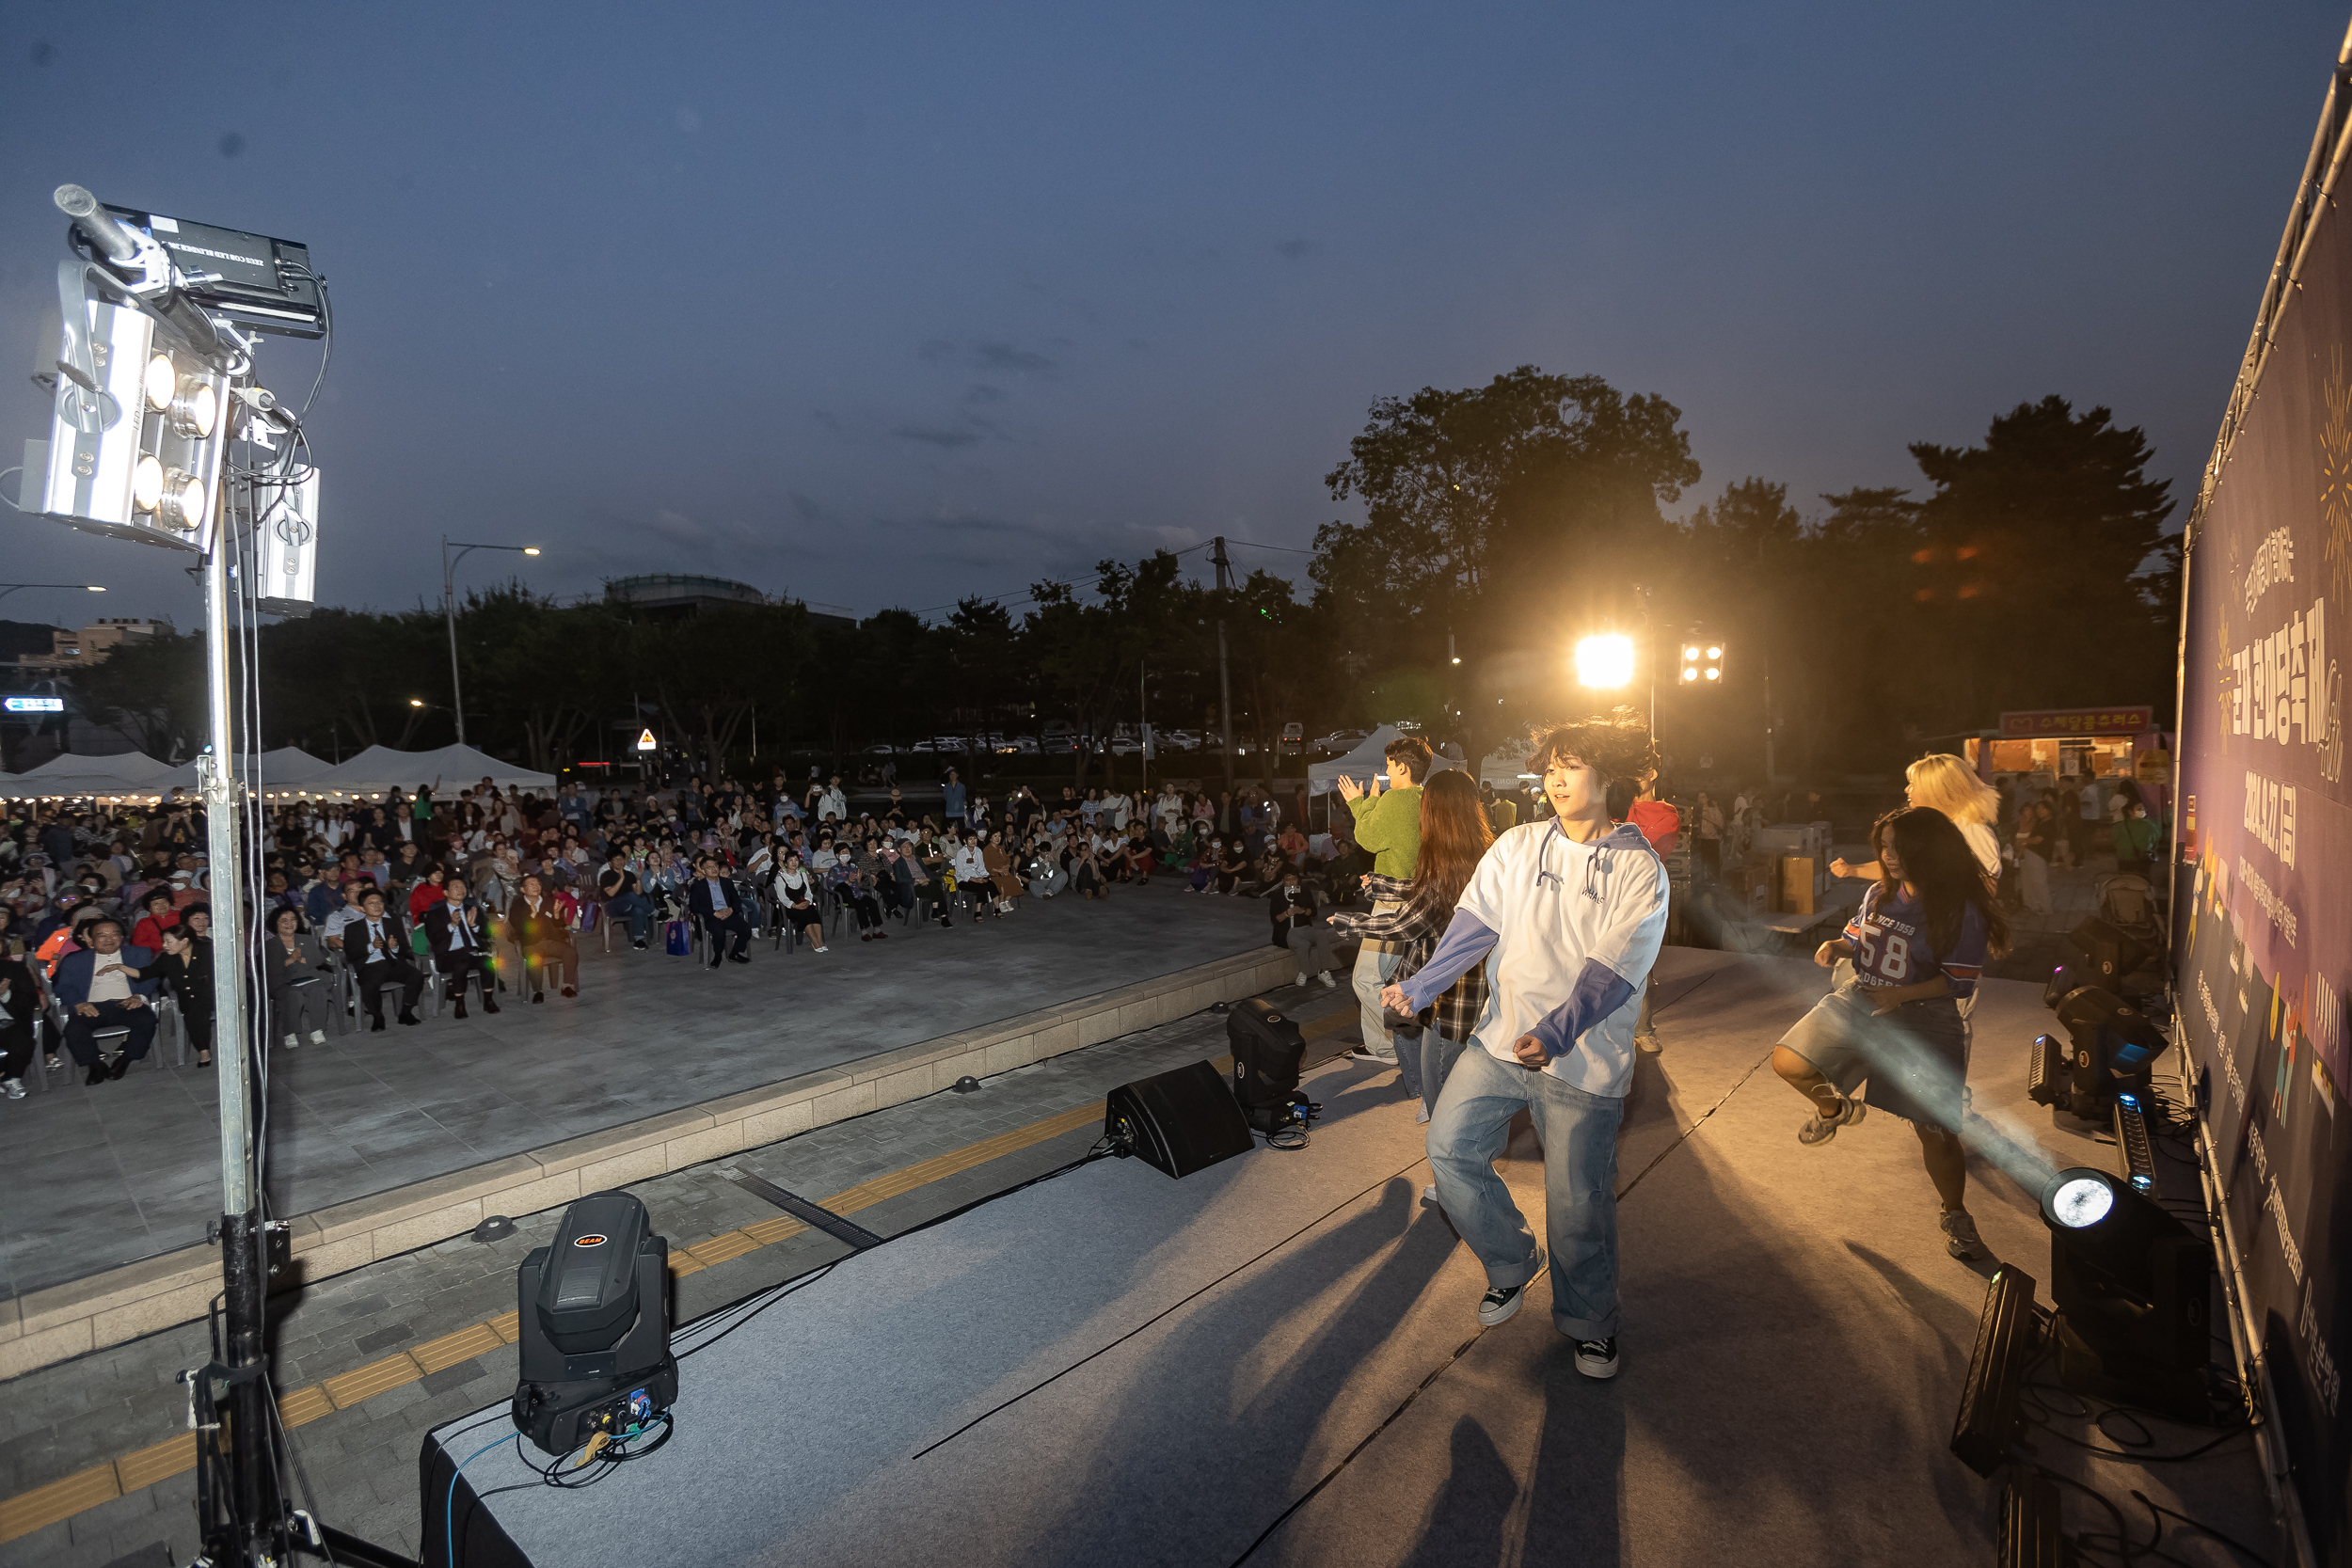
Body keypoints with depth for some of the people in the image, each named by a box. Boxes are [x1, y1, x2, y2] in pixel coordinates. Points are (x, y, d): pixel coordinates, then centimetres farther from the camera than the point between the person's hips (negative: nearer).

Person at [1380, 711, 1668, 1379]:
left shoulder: (1639, 871, -7)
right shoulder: (1517, 846, 4)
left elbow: (1609, 971, -17)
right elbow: (1475, 925, -2)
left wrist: (1555, 1034, -31)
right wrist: (1419, 987, -14)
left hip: (1584, 1061, -3)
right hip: (1501, 1038, 4)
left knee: (1578, 1204, 4)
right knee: (1448, 1147, 0)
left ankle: (1588, 1322, 33)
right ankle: (1511, 1261, 27)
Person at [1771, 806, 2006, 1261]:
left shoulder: (1961, 912, -14)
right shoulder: (1879, 894, 3)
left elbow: (1960, 981, -13)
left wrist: (1901, 994, -24)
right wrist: (1837, 947, -7)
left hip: (1922, 1020, -5)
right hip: (1858, 1002, 5)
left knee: (1935, 1129, 2)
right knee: (1787, 1061, -9)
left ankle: (1954, 1215, 29)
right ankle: (1835, 1109, 24)